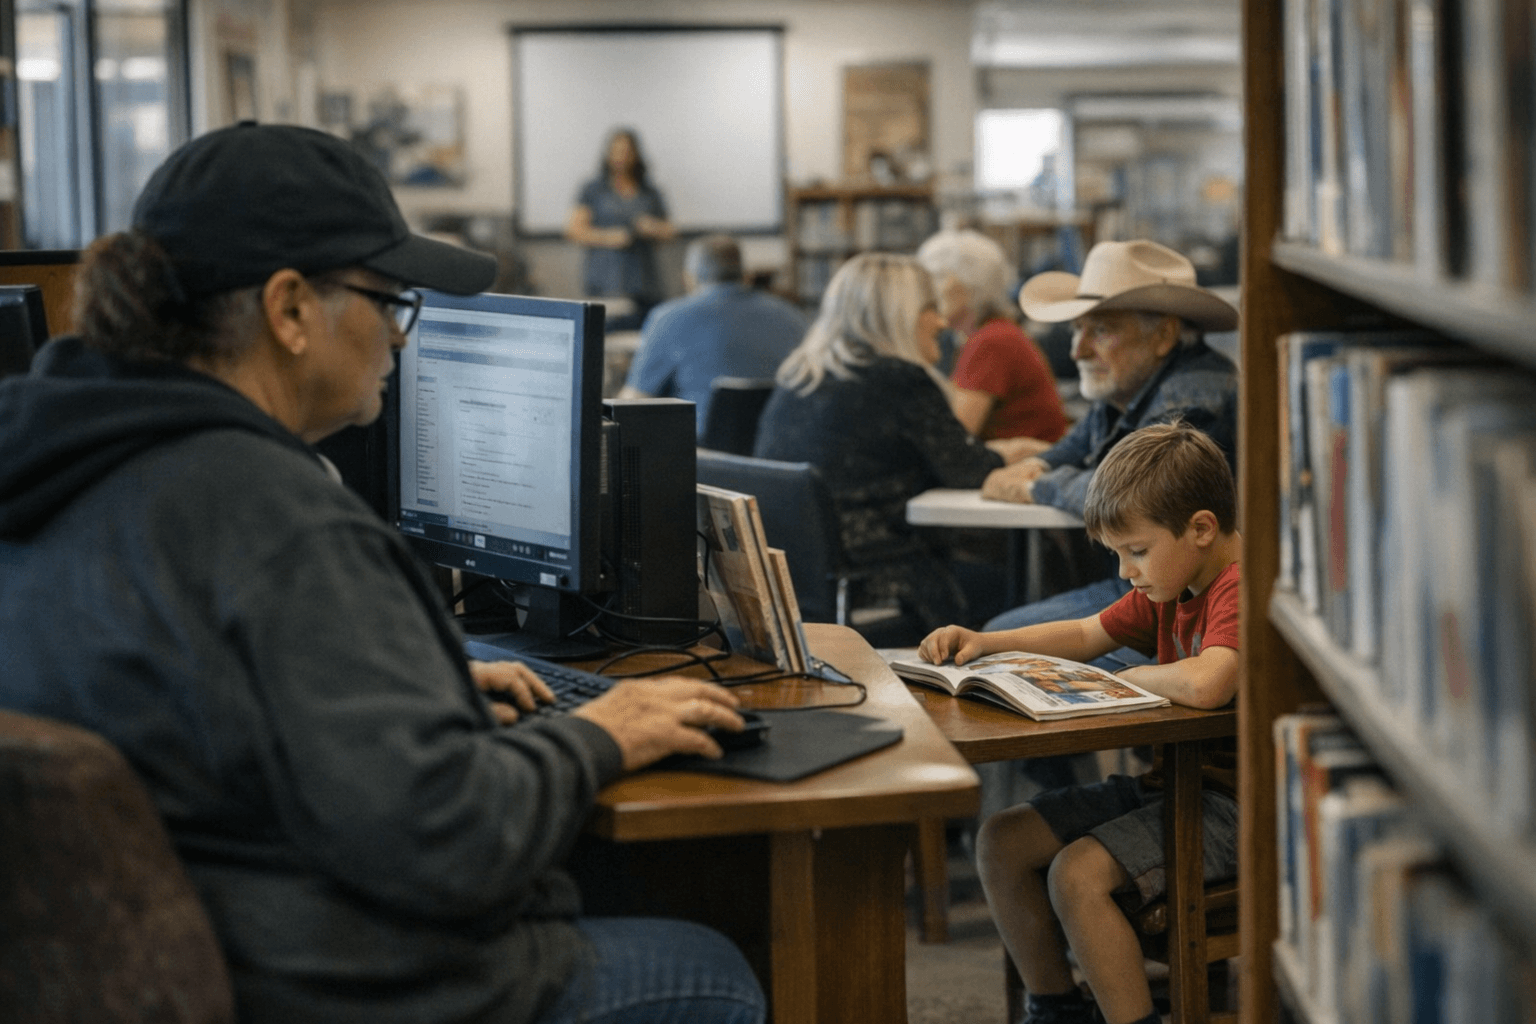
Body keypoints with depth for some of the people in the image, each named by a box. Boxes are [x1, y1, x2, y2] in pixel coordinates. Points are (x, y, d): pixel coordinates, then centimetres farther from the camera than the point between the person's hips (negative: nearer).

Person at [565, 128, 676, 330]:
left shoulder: (650, 193, 18)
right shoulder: (593, 190, 10)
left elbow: (669, 230, 21)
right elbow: (574, 228, 3)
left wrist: (655, 228, -3)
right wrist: (607, 237, -12)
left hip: (646, 283, 3)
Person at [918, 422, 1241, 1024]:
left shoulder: (1243, 590, -21)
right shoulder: (1169, 587, 12)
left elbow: (1202, 685, -40)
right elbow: (1086, 636, 23)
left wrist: (1131, 678, -18)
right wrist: (983, 643, 9)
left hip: (1234, 804, -10)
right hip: (1170, 780, 10)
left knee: (1078, 874, -26)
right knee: (1001, 841, 4)